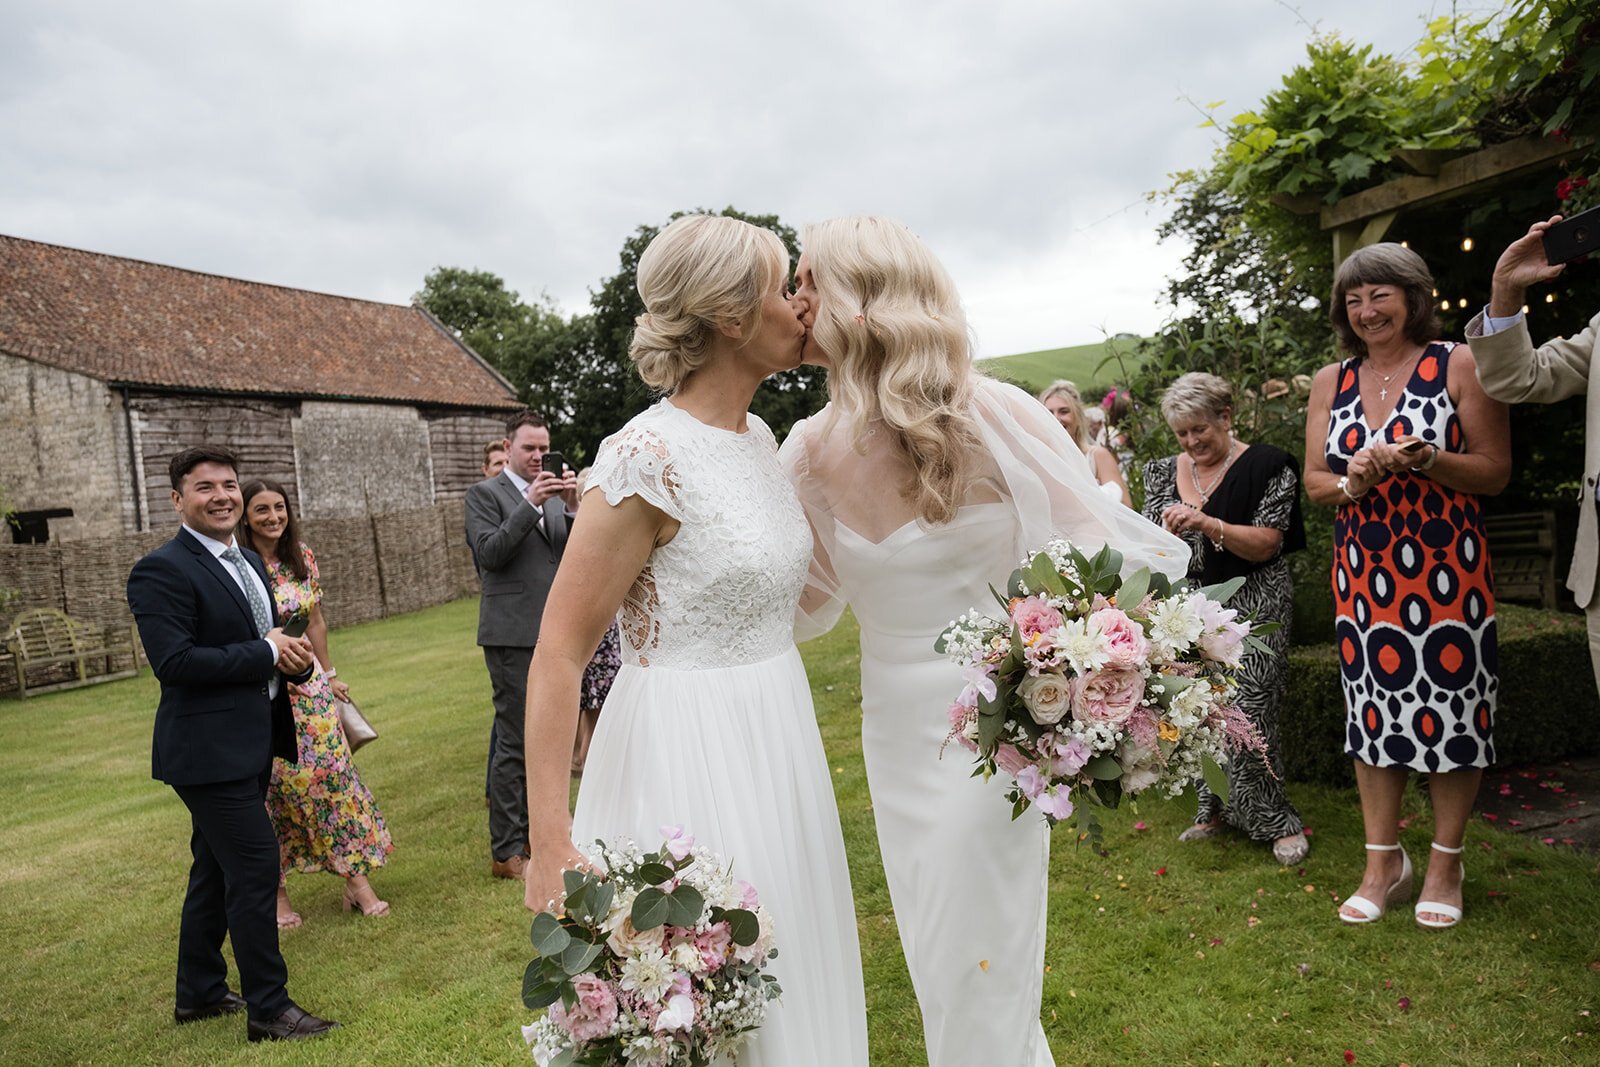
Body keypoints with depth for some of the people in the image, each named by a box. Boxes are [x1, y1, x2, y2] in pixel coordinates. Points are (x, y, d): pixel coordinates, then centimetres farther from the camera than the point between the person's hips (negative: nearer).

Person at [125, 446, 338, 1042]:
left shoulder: (247, 562, 13)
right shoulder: (162, 571, -15)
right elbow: (173, 661, -24)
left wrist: (294, 660, -4)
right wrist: (266, 653, -18)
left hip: (249, 746, 9)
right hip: (209, 750, -9)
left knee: (216, 870, 20)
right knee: (255, 870, -6)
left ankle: (199, 993, 36)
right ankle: (268, 1010, 8)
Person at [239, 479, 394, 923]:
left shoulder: (302, 556, 4)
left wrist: (330, 675, 16)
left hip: (308, 685, 4)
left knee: (331, 772, 1)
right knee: (269, 786, 5)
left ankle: (356, 879, 9)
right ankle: (277, 890, 19)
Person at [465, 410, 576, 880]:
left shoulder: (552, 495, 16)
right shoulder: (485, 494, -2)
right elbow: (489, 553, -15)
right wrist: (530, 503, -19)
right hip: (513, 634, -7)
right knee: (515, 742, -4)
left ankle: (536, 831, 29)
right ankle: (506, 852, 5)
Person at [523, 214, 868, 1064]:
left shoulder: (757, 436, 5)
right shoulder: (647, 457, -20)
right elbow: (558, 654, -19)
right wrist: (550, 848, -21)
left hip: (777, 743, 8)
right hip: (690, 755, -8)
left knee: (789, 984, 21)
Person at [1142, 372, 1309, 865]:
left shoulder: (1265, 466, -6)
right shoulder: (1165, 472, 9)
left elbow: (1265, 545, -13)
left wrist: (1207, 524, -26)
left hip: (1251, 607, -5)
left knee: (1246, 714, -10)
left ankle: (1278, 822, 5)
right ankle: (1216, 810, 18)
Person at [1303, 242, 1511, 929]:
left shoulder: (1459, 365, -1)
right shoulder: (1331, 382, 9)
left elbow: (1495, 472, -3)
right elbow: (1313, 482, 9)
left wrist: (1422, 459, -20)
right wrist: (1352, 483, -12)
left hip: (1446, 569, -3)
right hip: (1363, 572, 3)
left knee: (1449, 707, 3)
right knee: (1372, 710, 7)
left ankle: (1445, 863, 21)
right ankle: (1383, 863, 21)